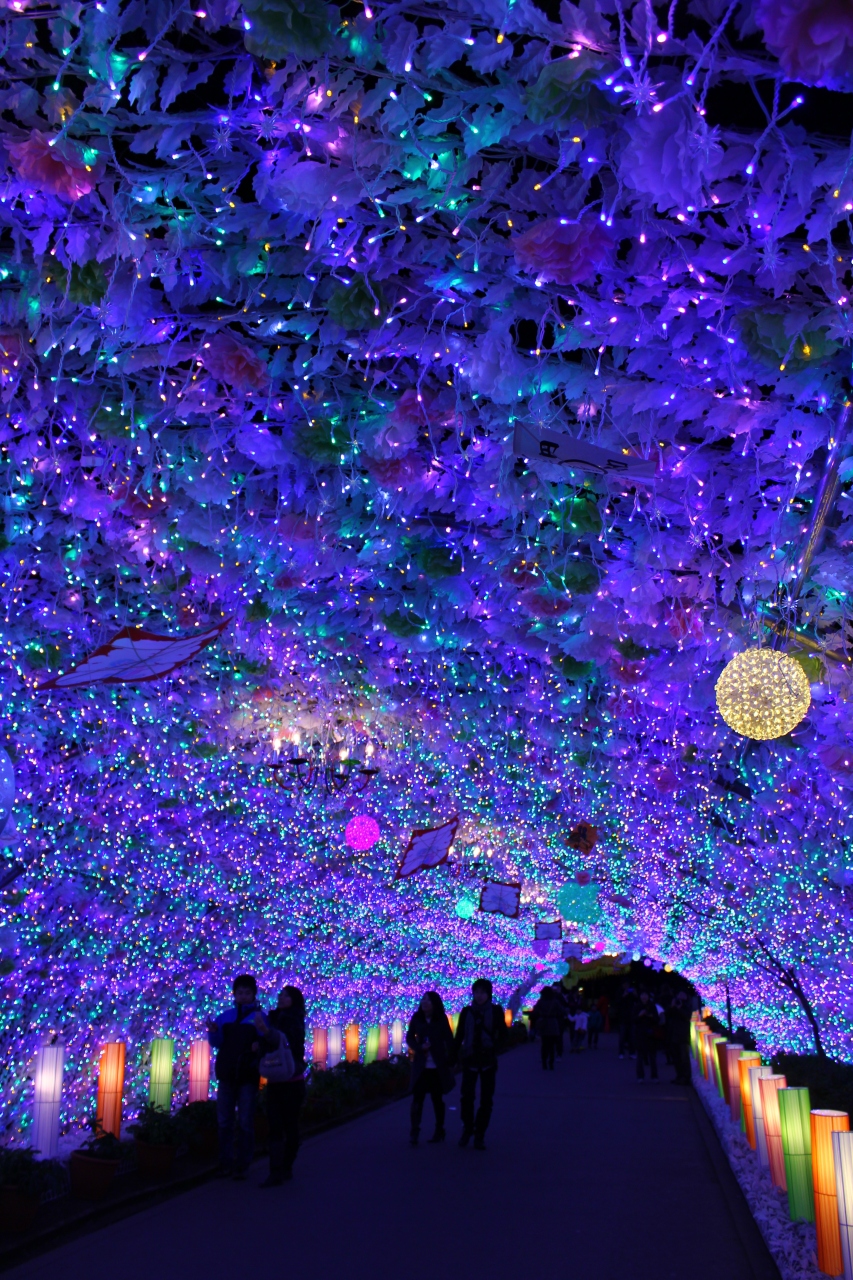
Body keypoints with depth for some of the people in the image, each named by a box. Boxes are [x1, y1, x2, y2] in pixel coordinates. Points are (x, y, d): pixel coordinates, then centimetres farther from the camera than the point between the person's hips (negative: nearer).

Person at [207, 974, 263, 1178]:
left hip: (248, 1076, -4)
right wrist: (213, 1031, -14)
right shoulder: (225, 1016, 8)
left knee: (245, 1123, 1)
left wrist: (260, 1047, -28)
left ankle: (242, 1165, 7)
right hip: (226, 1074, 4)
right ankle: (226, 1163, 16)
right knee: (224, 1121, 7)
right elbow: (216, 1043, 7)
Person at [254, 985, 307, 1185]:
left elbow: (286, 1043, -26)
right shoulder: (274, 1018, 8)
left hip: (292, 1082, -4)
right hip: (274, 1082, 4)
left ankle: (286, 1168, 13)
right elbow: (267, 1046, 15)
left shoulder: (294, 1021, -8)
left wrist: (266, 1031, -42)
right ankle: (276, 1172, -6)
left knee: (290, 1125, 2)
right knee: (275, 1126, -3)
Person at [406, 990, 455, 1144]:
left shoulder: (441, 1019, -5)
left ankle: (439, 1131, 23)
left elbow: (449, 1041, 0)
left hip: (438, 1066, -1)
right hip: (421, 1065, 1)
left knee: (437, 1098, 10)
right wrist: (419, 1047, -14)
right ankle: (414, 1131, -7)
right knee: (417, 1097, -8)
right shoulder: (416, 1018, -2)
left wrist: (450, 1061, -3)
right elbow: (409, 1037, 5)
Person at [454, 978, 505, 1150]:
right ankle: (467, 1128, 21)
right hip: (469, 1060, 1)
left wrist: (493, 1045, -17)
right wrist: (455, 1056, -2)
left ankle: (480, 1134, 17)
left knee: (486, 1100, 4)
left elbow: (502, 1034, -2)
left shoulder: (496, 1011, -3)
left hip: (488, 1060, -1)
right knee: (466, 1097, -2)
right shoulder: (467, 1011, 1)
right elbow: (459, 1035, 4)